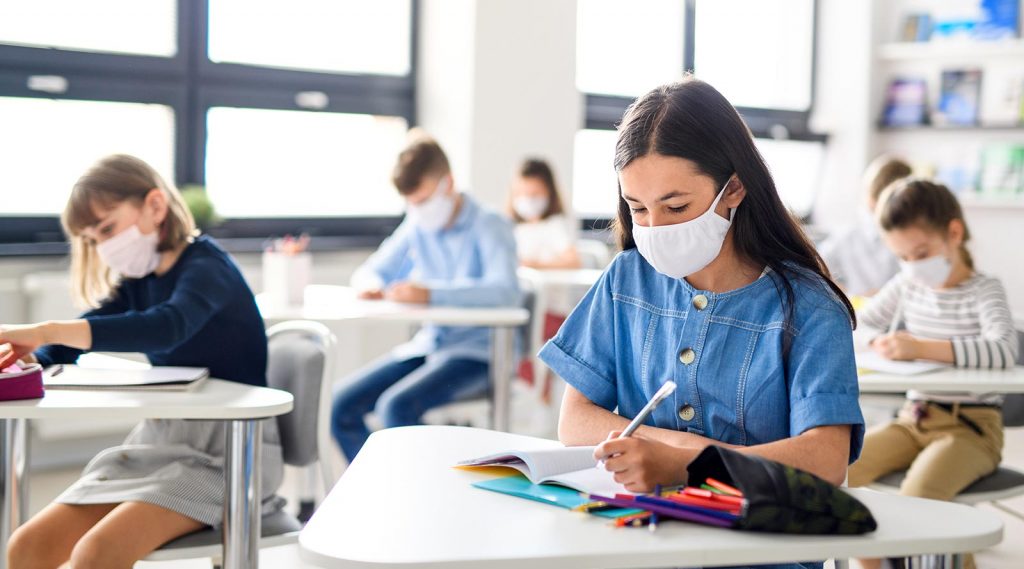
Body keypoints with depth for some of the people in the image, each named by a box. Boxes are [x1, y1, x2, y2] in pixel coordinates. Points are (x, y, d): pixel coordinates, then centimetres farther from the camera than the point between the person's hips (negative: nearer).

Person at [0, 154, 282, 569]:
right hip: (159, 442, 8)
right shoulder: (137, 281, 13)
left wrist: (46, 331, -40)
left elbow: (165, 328, -33)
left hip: (227, 451, -8)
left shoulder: (205, 266, -12)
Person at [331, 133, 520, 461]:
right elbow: (369, 271, 19)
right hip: (428, 345, 7)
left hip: (477, 352, -7)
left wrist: (431, 293, -38)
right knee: (341, 406, -10)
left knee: (396, 407, -30)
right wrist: (370, 286, -8)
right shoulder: (417, 226, 11)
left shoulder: (489, 227, -9)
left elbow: (505, 290, -27)